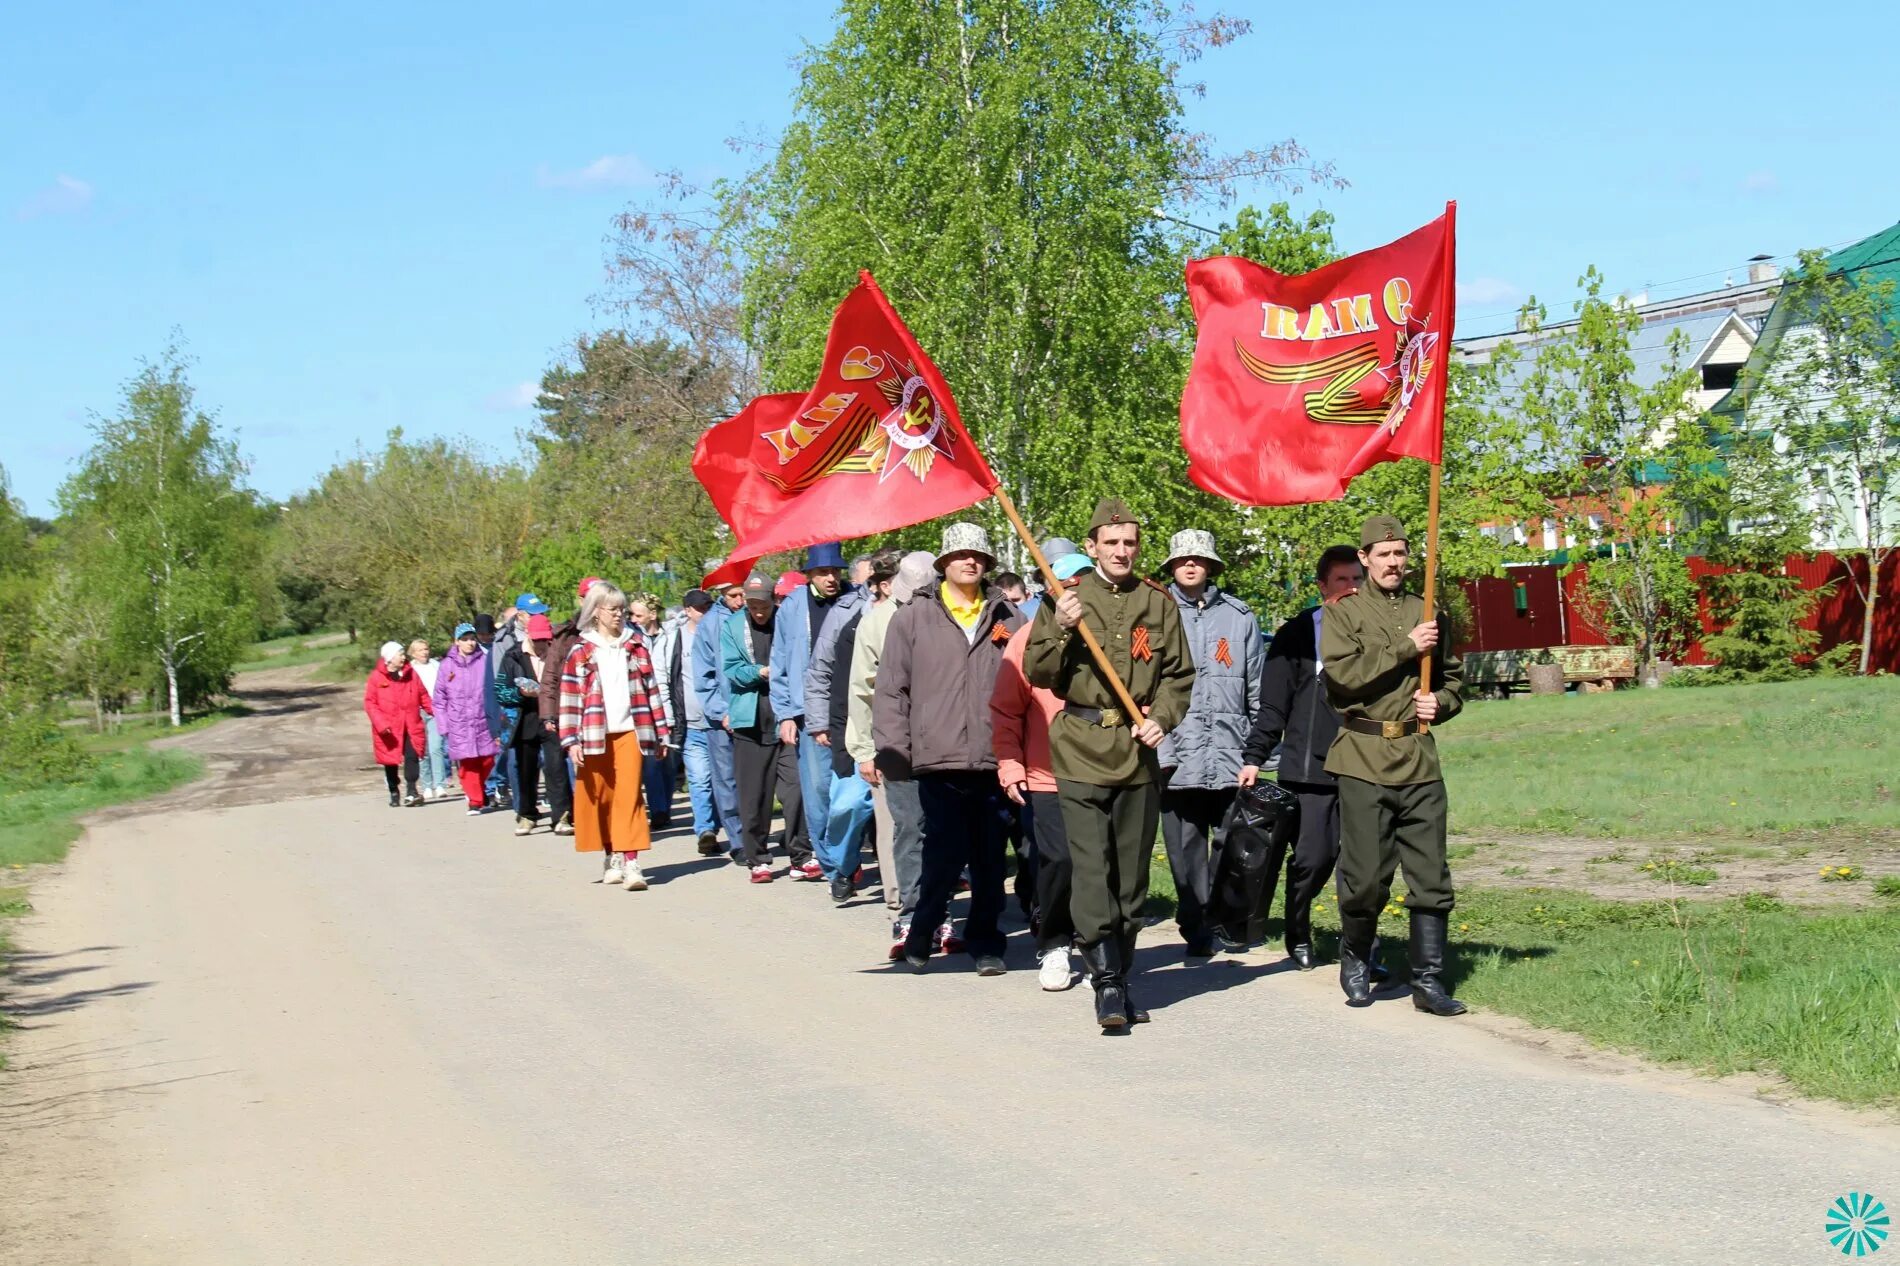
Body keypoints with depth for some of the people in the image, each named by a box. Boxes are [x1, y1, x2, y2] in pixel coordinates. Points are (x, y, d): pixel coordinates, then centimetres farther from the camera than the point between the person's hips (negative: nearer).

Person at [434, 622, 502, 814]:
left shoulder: (484, 661, 2)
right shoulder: (447, 665, 4)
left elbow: (494, 690, 5)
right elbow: (440, 698, 8)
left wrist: (496, 720, 1)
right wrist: (443, 725, 3)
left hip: (482, 721, 0)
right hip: (459, 724, 0)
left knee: (487, 762, 4)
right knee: (467, 763, -5)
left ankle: (480, 792, 29)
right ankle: (475, 800, 5)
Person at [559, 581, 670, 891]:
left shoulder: (635, 647, 11)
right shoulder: (581, 651, 4)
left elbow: (650, 690, 13)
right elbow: (570, 697, 0)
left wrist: (661, 734, 10)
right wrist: (572, 740, -8)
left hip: (629, 731, 1)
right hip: (594, 734, -1)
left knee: (629, 796, -8)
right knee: (600, 797, 6)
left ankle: (630, 862, -12)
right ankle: (611, 857, 21)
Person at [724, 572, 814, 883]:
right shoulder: (732, 627, 9)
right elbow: (731, 670, 2)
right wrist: (762, 672, -13)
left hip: (785, 720, -1)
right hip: (750, 722, 1)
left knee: (795, 788, -8)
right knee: (753, 795, 5)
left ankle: (800, 856, 0)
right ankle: (757, 860, 14)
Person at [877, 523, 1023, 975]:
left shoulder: (1006, 619, 12)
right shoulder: (913, 619, 8)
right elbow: (891, 690, 6)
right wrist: (893, 750, -2)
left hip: (994, 761, 2)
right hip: (939, 760, -2)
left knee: (991, 858, 6)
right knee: (946, 853, -9)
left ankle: (985, 942, 18)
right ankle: (920, 934, 10)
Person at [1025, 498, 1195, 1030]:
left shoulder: (1158, 602, 9)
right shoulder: (1066, 598, 3)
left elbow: (1179, 674, 13)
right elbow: (1037, 673, 2)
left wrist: (1161, 719, -4)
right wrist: (1060, 629, -15)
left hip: (1138, 752, 3)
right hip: (1081, 751, -3)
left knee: (1132, 872, 7)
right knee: (1091, 868, -12)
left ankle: (1119, 980, 18)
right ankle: (1107, 983, -12)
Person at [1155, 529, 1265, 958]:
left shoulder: (1239, 617, 9)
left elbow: (1258, 689, 12)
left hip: (1230, 756, 1)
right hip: (1176, 756, -1)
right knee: (1186, 849, 2)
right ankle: (1196, 928, 11)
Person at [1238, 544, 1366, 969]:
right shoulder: (1296, 634, 3)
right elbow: (1273, 706, 3)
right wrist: (1254, 757, -2)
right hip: (1308, 770, -2)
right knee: (1312, 858, -4)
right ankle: (1298, 938, 17)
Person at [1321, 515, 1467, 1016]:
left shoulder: (1427, 613, 15)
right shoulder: (1344, 613, 3)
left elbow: (1453, 676, 25)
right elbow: (1343, 674, -13)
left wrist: (1441, 702, 4)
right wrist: (1405, 649, -13)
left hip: (1419, 757, 4)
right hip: (1364, 757, -4)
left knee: (1430, 876, 1)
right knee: (1366, 875, -2)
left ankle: (1428, 981, 7)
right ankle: (1355, 960, 21)